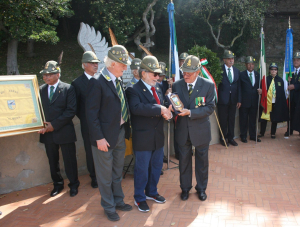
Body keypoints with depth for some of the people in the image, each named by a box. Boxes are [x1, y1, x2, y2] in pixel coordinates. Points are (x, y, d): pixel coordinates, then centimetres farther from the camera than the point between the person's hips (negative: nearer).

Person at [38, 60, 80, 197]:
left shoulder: (68, 89, -6)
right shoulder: (40, 90, 7)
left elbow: (71, 111, -12)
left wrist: (54, 124, -16)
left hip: (64, 132, -4)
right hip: (47, 133, 4)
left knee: (69, 161, 7)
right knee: (52, 162, 15)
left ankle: (73, 184, 26)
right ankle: (57, 184, 35)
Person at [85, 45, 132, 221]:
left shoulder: (118, 80, 6)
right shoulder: (97, 82, -17)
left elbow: (122, 106, 8)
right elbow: (91, 112, -18)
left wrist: (127, 129, 2)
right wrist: (99, 137, -19)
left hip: (120, 133, 7)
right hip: (105, 136, -7)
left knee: (117, 172, 22)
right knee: (106, 175, 11)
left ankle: (118, 200, 41)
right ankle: (109, 207, 30)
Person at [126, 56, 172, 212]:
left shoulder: (157, 88, 9)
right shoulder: (133, 90, -15)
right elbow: (136, 107, -34)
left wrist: (166, 112, -10)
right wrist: (160, 109, -32)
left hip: (158, 136, 7)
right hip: (143, 138, -7)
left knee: (156, 166, 20)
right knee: (142, 170, 7)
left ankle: (151, 192, 42)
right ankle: (139, 198, 28)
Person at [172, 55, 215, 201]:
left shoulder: (208, 85, -9)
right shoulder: (177, 85, -3)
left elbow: (210, 107, -14)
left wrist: (190, 112, -25)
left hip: (200, 130, -1)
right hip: (182, 130, 2)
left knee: (202, 161, 14)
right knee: (184, 160, 14)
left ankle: (201, 188, 35)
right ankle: (185, 188, 34)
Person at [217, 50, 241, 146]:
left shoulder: (237, 71, 10)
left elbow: (238, 86, 11)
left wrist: (239, 99, 7)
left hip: (233, 100, 4)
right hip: (223, 99, -4)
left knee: (232, 120, 11)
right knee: (223, 120, 4)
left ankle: (231, 138, 23)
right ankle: (223, 138, 18)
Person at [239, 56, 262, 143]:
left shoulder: (257, 75, 10)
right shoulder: (241, 75, -3)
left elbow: (260, 86, 15)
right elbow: (239, 88, -4)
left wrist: (260, 90, -9)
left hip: (254, 101, 4)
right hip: (244, 101, -4)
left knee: (253, 119, 12)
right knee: (244, 119, 4)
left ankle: (253, 136, 23)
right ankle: (243, 136, 16)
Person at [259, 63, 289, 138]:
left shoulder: (280, 80, 5)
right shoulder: (266, 79, -1)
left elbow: (282, 92, 8)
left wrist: (283, 103, 5)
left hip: (276, 103, 2)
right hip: (267, 102, -2)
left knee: (275, 119, 9)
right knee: (264, 118, 0)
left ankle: (273, 133, 24)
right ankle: (262, 133, 17)